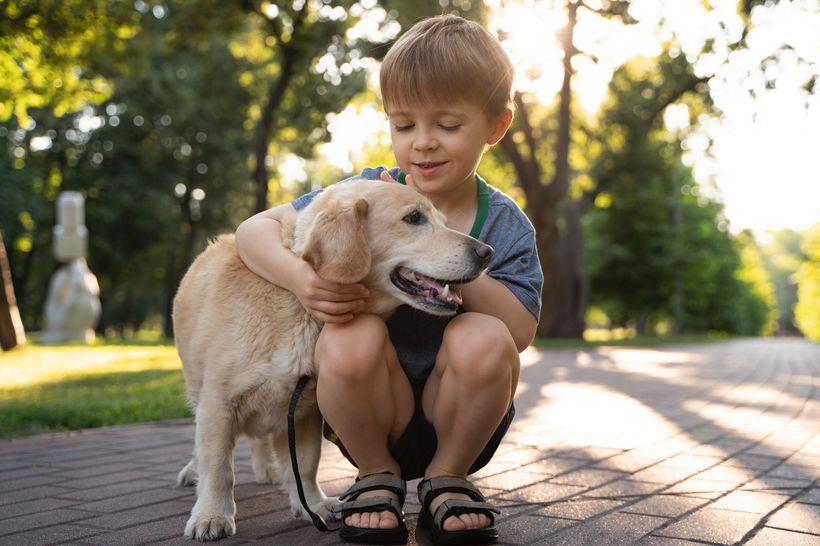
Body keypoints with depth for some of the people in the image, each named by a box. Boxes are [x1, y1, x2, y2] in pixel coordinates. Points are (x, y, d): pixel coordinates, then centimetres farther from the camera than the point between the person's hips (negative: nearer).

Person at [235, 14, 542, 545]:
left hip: (457, 417, 0)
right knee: (352, 337, -32)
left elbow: (520, 330, -16)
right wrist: (299, 276, -27)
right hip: (374, 413, 0)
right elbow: (256, 229, -5)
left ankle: (448, 477, -3)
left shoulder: (505, 224, -5)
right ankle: (378, 476, -2)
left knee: (482, 339, -31)